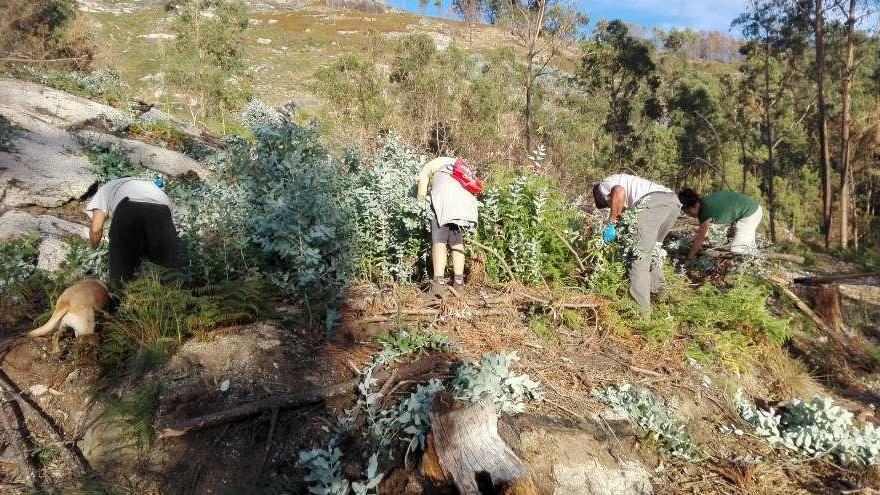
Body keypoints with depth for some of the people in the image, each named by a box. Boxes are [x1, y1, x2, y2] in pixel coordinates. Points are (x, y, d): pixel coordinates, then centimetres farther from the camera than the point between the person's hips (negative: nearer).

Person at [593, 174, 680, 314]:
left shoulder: (604, 184, 18)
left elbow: (620, 192, -9)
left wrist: (611, 223, -4)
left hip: (653, 201, -9)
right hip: (674, 201, 9)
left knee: (640, 256, -4)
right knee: (653, 248, 26)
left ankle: (640, 309, -5)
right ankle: (657, 292, 31)